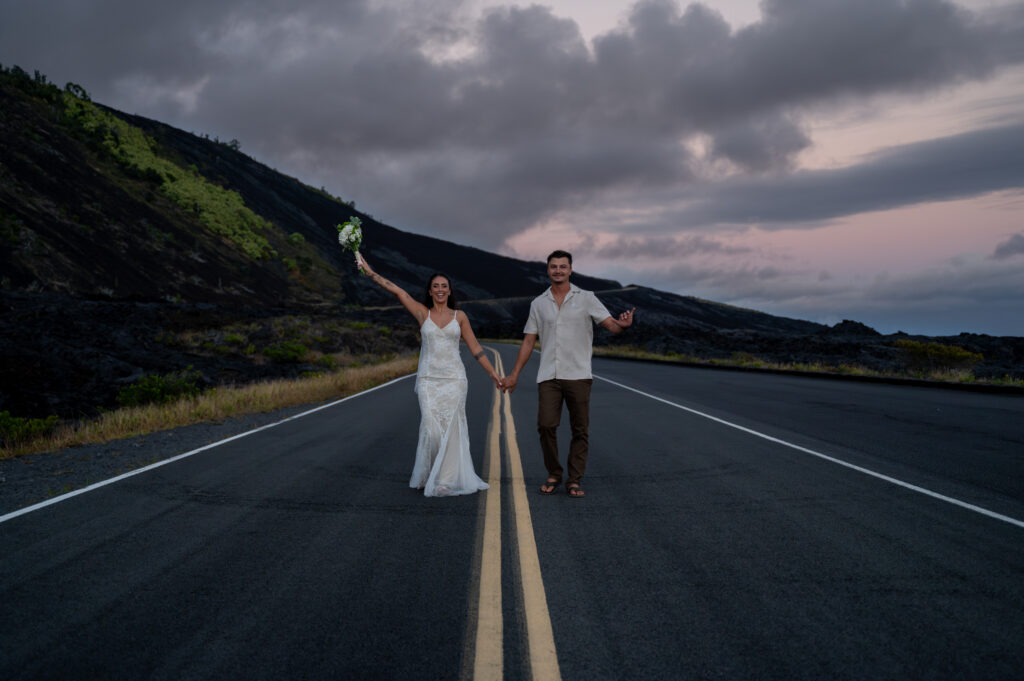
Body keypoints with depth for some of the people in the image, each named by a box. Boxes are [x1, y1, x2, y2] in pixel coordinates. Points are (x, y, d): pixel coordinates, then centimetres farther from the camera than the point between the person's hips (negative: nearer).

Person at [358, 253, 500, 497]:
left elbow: (475, 348, 9)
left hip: (454, 378, 0)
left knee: (450, 429, -3)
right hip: (428, 378, 0)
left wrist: (492, 373, 7)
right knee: (431, 428, -8)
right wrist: (370, 272, -6)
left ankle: (446, 479, 5)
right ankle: (426, 475, 11)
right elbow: (397, 291, -1)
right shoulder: (423, 313, 6)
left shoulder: (459, 316, 7)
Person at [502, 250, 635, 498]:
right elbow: (528, 341, 15)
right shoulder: (539, 303, 11)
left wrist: (623, 324, -29)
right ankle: (553, 476, 11)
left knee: (580, 430, 1)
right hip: (548, 376, 1)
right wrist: (514, 374, 11)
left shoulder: (586, 299, 4)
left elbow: (612, 325, -4)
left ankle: (574, 480, 12)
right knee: (546, 426, -7)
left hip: (578, 375, -1)